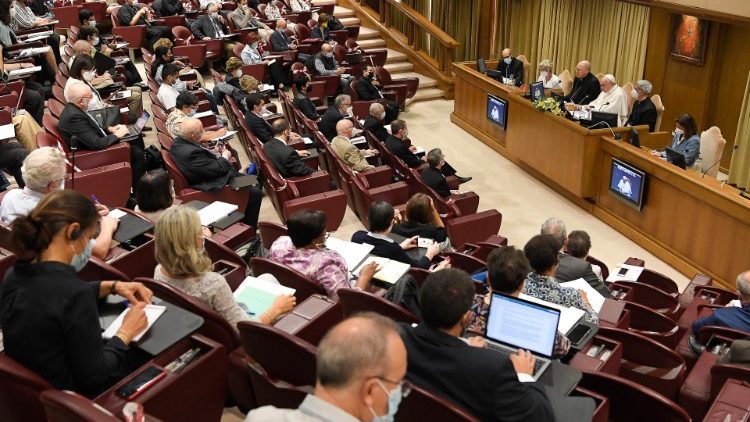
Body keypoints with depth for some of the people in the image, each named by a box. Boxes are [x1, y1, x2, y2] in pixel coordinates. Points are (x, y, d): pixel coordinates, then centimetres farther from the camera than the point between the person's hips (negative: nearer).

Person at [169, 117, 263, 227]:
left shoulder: (178, 142, -4)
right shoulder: (191, 152, -34)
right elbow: (217, 169, -25)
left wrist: (214, 153, 5)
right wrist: (225, 157, -7)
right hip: (212, 186, -11)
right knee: (256, 193, -9)